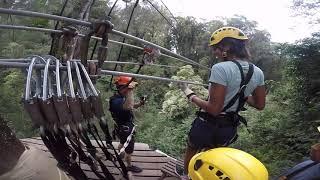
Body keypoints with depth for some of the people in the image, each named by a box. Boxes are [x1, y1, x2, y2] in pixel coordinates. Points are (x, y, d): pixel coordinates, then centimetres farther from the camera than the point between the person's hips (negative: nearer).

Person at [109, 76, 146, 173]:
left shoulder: (122, 96, -2)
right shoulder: (116, 100, -34)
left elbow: (131, 106, 11)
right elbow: (128, 107, -54)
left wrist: (139, 104, -10)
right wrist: (130, 90, -46)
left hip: (125, 127, 10)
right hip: (125, 129, -10)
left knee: (123, 142, 34)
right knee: (129, 148, 12)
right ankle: (129, 166, 34)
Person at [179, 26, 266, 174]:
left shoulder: (220, 68, -25)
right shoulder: (257, 72, -3)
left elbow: (214, 109, -27)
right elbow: (260, 105, 6)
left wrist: (190, 95, -15)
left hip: (207, 126, -5)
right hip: (229, 130, 6)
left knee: (191, 151, 26)